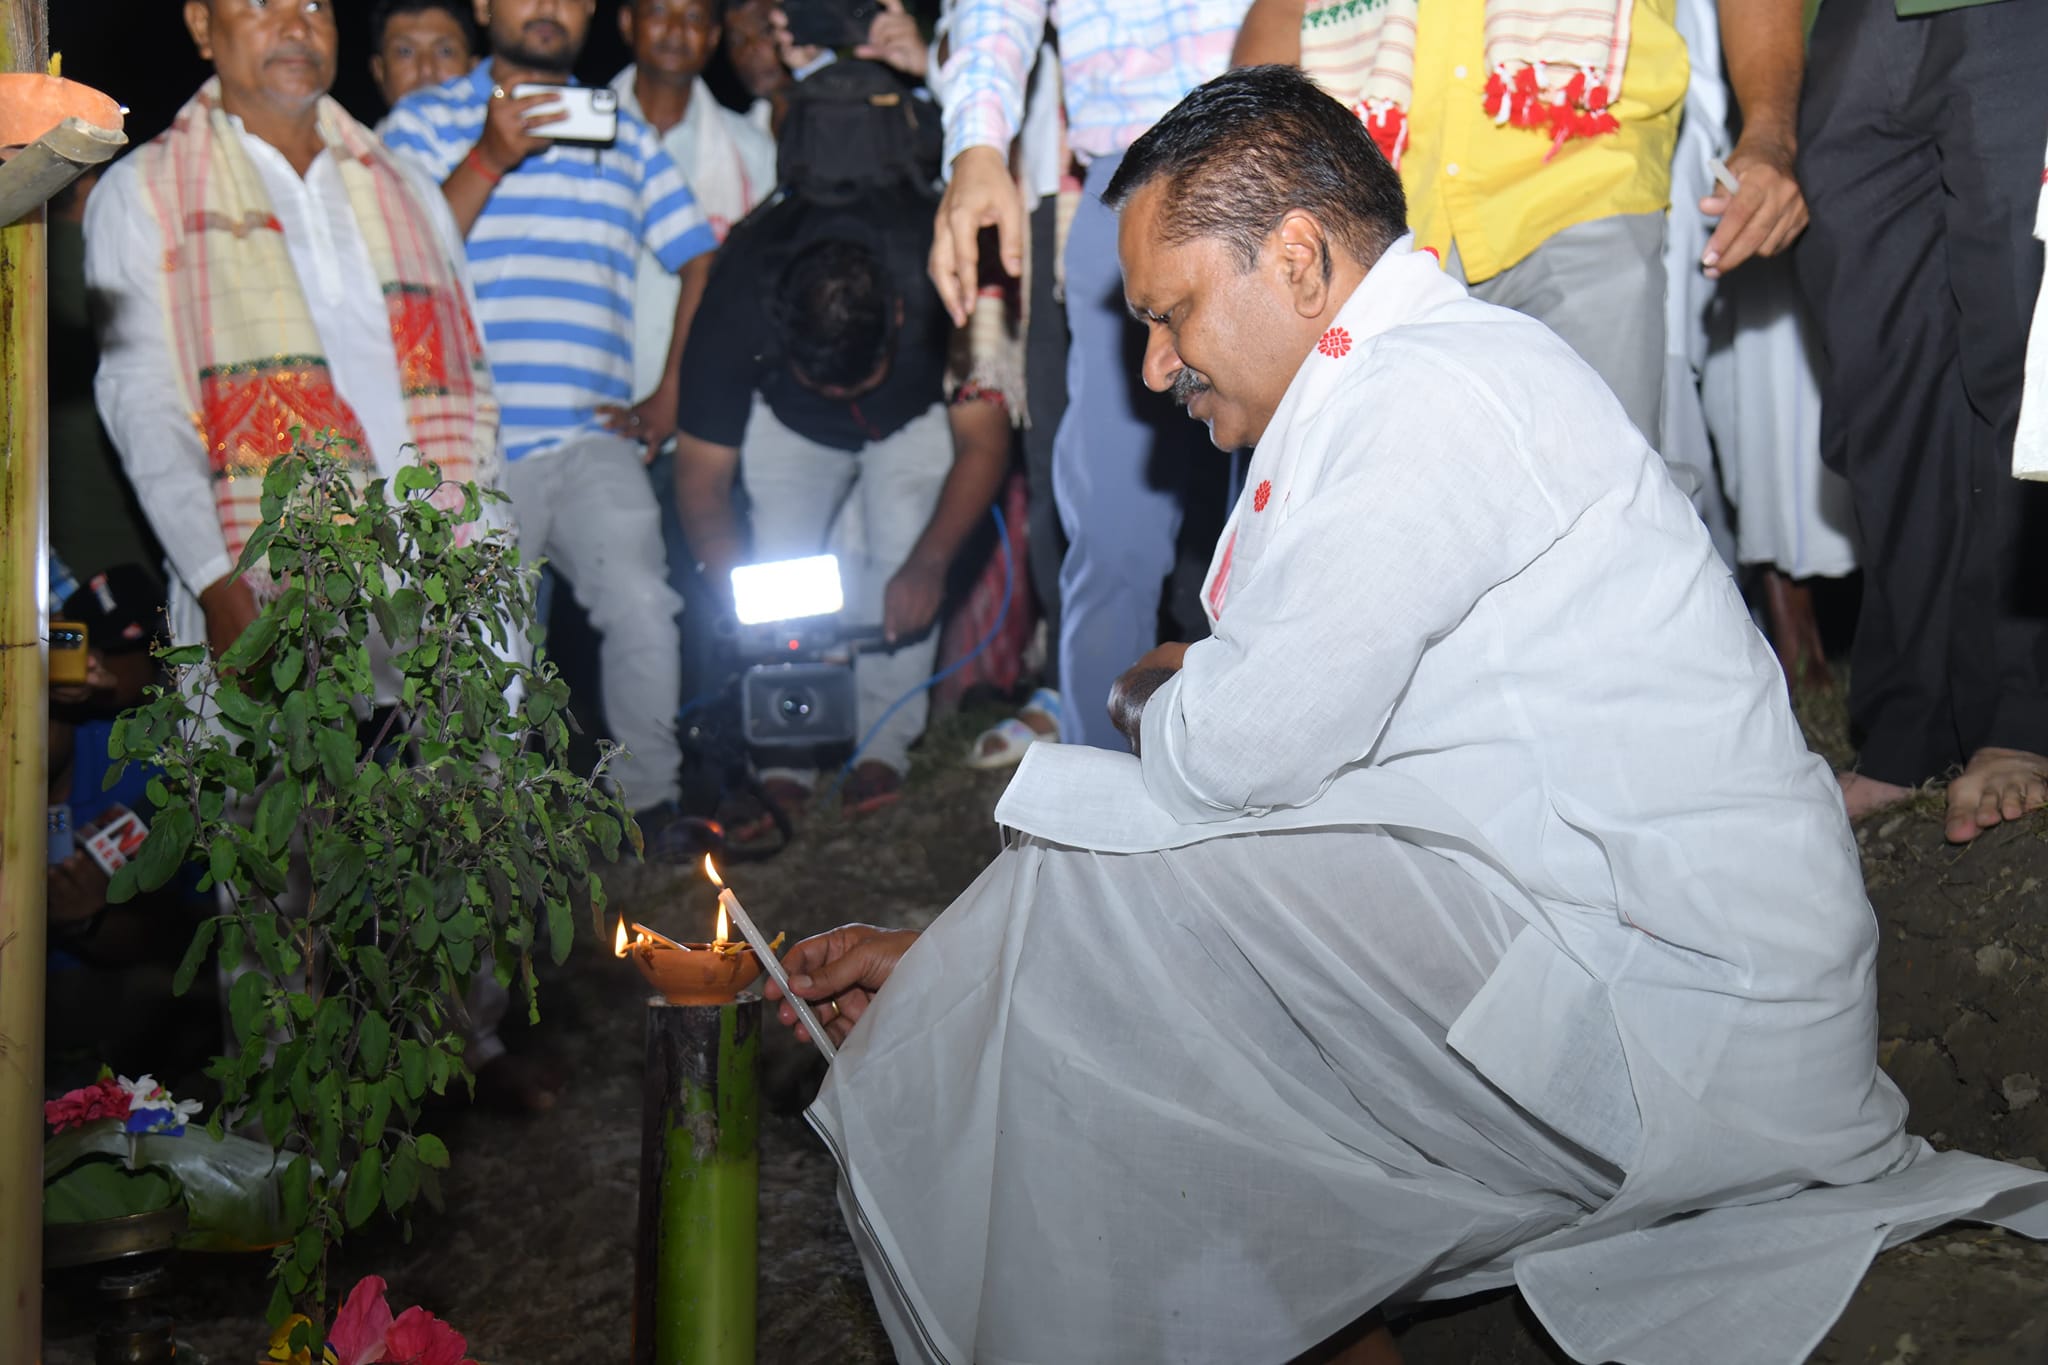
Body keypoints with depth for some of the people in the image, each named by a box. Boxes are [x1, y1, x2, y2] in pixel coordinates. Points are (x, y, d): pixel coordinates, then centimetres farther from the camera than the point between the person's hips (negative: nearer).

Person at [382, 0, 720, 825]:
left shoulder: (626, 137, 16)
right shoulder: (423, 122, 8)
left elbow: (702, 264, 17)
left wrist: (667, 400, 8)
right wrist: (489, 158, -15)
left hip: (592, 440, 1)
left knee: (641, 607, -20)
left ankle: (648, 801, -5)